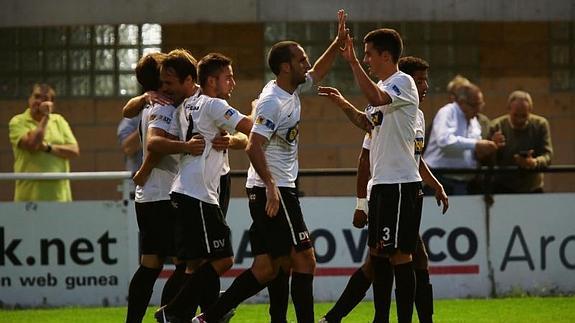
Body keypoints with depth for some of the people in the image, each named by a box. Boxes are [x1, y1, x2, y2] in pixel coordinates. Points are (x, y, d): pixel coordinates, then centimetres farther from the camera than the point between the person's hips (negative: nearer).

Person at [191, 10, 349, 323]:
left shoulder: (292, 91, 12)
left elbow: (317, 73, 32)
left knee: (265, 268, 7)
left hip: (275, 190, 10)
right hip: (272, 191, -10)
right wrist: (271, 186, -29)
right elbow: (253, 147, -23)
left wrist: (339, 41, 22)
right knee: (304, 260, -9)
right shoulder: (272, 101, -16)